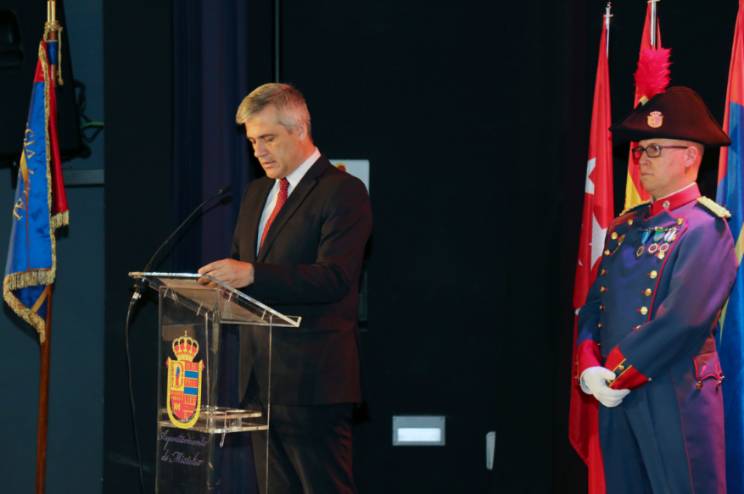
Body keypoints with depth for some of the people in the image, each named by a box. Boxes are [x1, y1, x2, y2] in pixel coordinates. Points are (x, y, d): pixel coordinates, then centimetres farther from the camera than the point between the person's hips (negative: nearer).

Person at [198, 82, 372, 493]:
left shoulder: (342, 191, -8)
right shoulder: (257, 193, 19)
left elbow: (333, 277, -20)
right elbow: (240, 265, 22)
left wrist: (252, 274, -30)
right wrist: (220, 277, -2)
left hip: (313, 379, -8)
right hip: (262, 376, 8)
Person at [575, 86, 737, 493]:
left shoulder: (705, 228, -9)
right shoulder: (624, 227, 16)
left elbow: (683, 318, -19)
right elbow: (593, 306, 13)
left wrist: (618, 376, -14)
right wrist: (590, 368, -5)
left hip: (676, 398, -7)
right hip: (615, 396, 7)